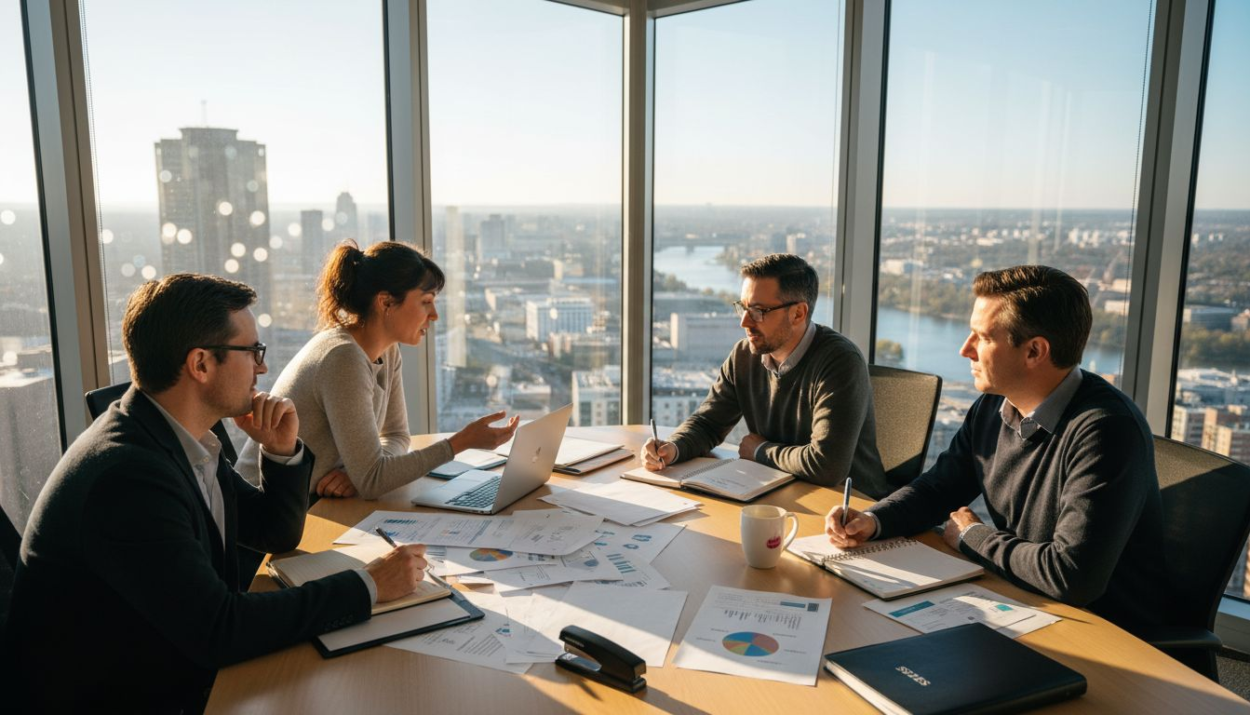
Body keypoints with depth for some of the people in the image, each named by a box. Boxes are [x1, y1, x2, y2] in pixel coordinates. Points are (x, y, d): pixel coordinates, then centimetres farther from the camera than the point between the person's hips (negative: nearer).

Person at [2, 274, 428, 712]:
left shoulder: (183, 439, -1)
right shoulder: (128, 476, -27)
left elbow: (276, 534, 10)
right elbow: (218, 630, -27)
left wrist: (282, 451, -8)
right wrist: (368, 586, -22)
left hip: (183, 673, 7)